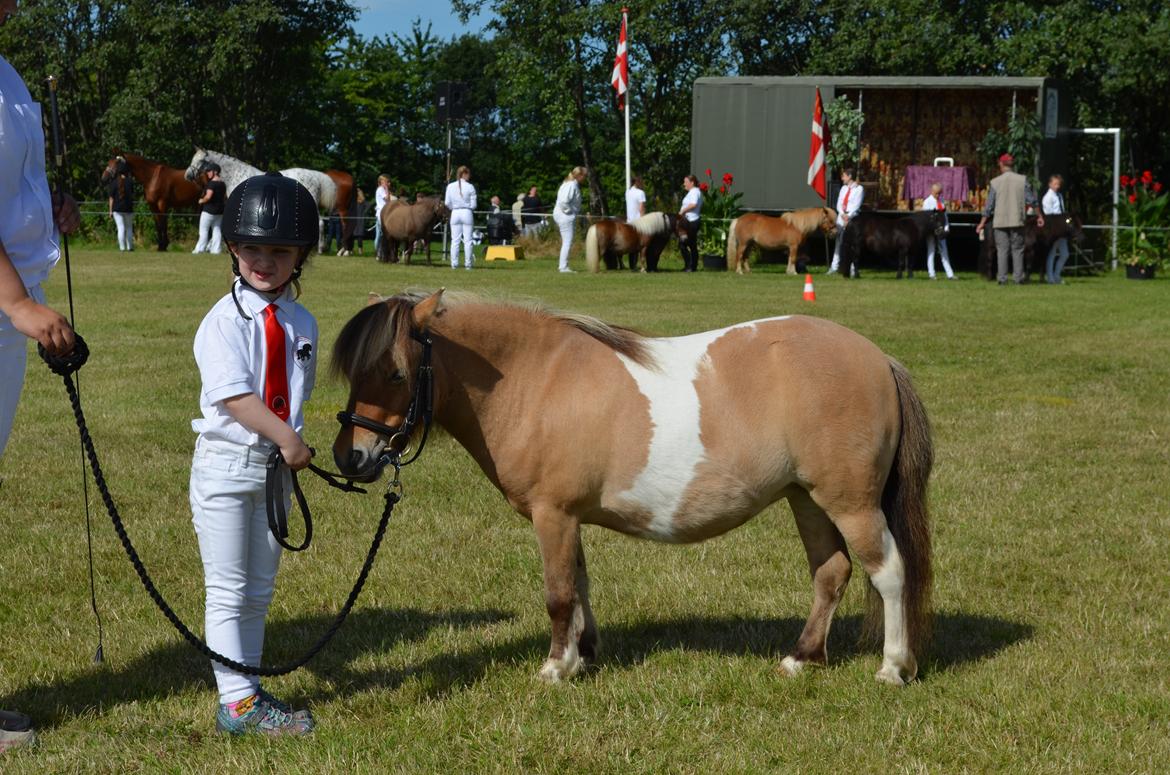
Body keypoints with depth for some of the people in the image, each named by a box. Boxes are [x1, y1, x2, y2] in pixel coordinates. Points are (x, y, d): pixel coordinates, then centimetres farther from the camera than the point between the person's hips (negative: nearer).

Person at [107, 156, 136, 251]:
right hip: (128, 208, 1)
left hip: (117, 208, -1)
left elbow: (111, 197, -3)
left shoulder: (114, 182, -5)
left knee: (121, 228, 0)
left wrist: (110, 211, 2)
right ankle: (130, 247, 16)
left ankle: (122, 247, -4)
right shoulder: (130, 181, -4)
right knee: (129, 228, 14)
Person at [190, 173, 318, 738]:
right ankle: (236, 702, 2)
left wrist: (292, 443, -2)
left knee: (259, 590, 13)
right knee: (228, 590, -1)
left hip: (278, 467, 6)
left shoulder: (301, 324, 5)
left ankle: (249, 695, 22)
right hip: (226, 463, -6)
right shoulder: (224, 321, -13)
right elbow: (233, 395, -22)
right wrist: (287, 437, -27)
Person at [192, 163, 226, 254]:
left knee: (203, 230, 0)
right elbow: (225, 197, 18)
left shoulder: (211, 183, -17)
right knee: (216, 229, 10)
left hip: (209, 210, -8)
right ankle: (216, 249, 7)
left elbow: (208, 196, -26)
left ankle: (200, 249, 0)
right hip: (219, 211, 8)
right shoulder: (223, 184, 9)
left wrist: (202, 200, -9)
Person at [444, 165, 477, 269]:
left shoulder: (450, 186, -1)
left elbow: (447, 203, 1)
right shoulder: (470, 187, -8)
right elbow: (473, 205, -6)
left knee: (455, 240, 6)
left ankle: (454, 263, 4)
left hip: (455, 213, 2)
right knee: (467, 240, 3)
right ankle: (468, 263, 3)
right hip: (467, 213, -2)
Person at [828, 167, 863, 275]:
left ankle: (853, 269, -3)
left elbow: (856, 205, -9)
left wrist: (848, 216, -15)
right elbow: (839, 203, 11)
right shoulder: (844, 188, 15)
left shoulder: (859, 189, -3)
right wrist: (842, 214, -6)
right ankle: (834, 266, 6)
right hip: (841, 218, 6)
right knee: (839, 242, 4)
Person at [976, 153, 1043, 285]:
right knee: (1017, 249, 7)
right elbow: (1032, 201, -1)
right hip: (1017, 220, 0)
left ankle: (1002, 278, -2)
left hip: (1000, 221, 0)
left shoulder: (995, 182, -2)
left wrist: (982, 223, 8)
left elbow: (989, 206, 0)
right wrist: (1039, 216, 11)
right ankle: (1018, 277, 2)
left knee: (1002, 250, 3)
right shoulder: (1022, 180, -1)